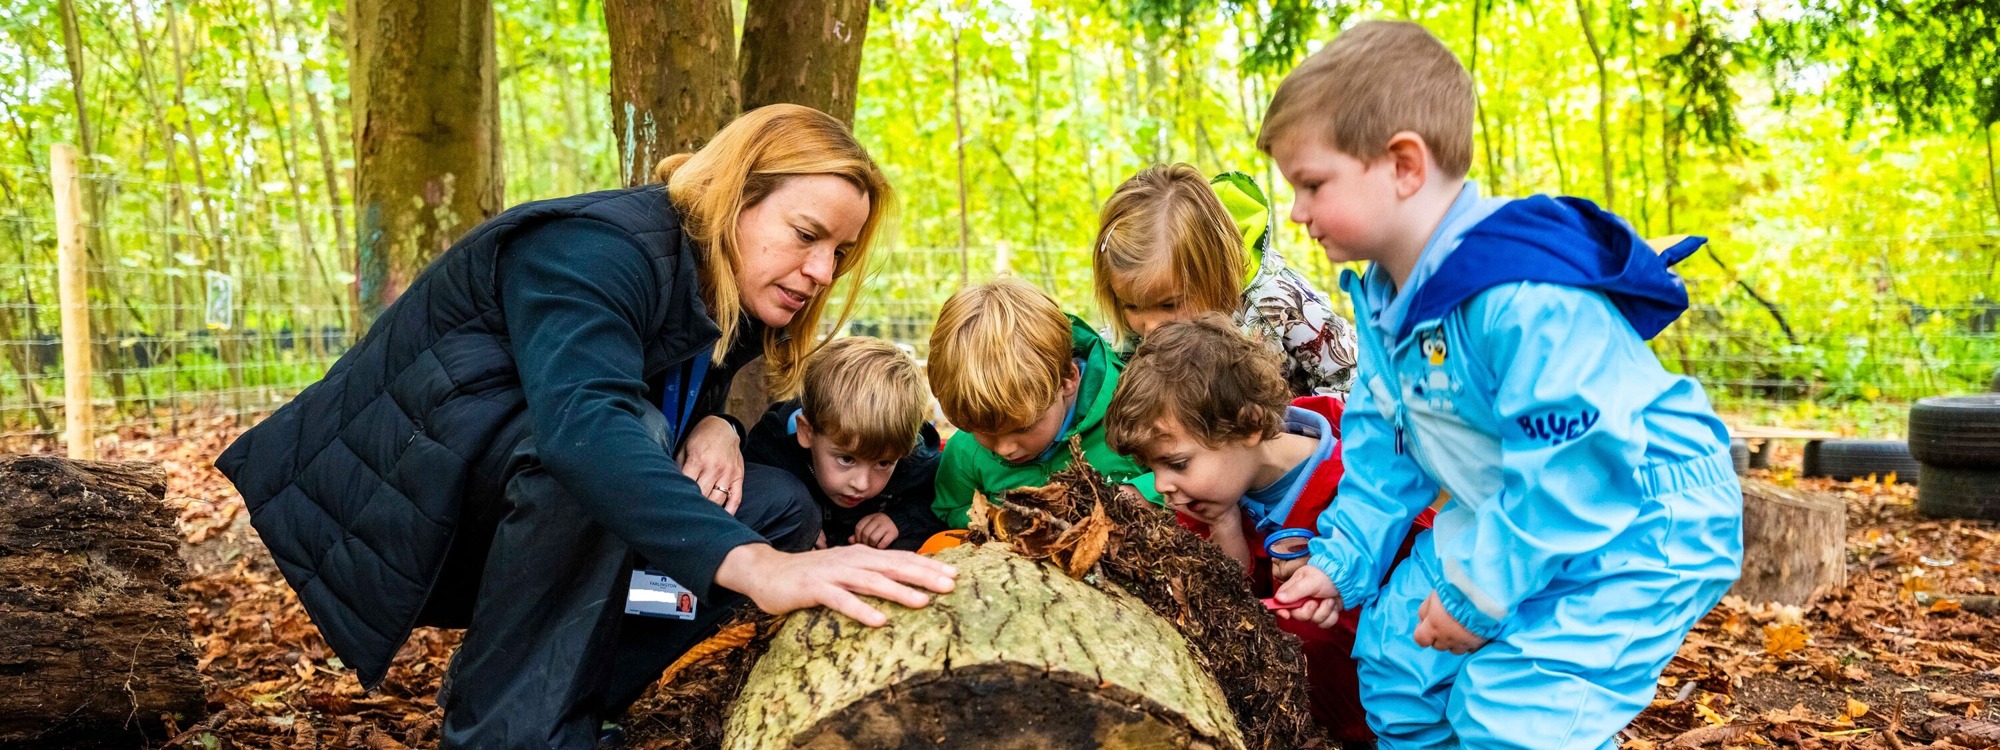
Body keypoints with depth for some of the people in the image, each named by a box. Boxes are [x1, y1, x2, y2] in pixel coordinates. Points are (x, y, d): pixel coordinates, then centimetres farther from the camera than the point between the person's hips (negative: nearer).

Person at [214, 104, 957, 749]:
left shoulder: (728, 294, 1)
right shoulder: (594, 253, -26)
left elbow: (688, 392, 14)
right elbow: (584, 423, -44)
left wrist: (712, 426, -13)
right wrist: (748, 563, -58)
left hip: (525, 521, 8)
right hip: (397, 501, -8)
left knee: (778, 508, -7)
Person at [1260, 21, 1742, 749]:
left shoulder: (1524, 300, -33)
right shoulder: (1385, 295, -1)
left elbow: (1572, 473, -32)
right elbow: (1383, 438, 11)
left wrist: (1479, 595, -22)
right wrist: (1341, 558, 7)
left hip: (1640, 530, -9)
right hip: (1511, 519, 10)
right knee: (1396, 648, 13)